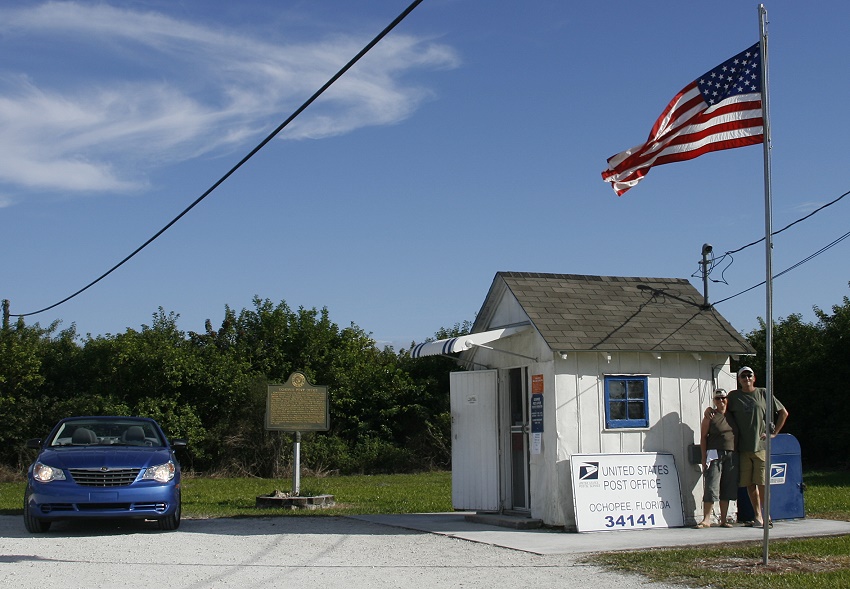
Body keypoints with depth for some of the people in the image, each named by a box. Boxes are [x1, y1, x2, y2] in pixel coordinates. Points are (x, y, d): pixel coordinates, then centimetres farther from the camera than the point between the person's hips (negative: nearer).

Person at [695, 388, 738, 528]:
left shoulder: (732, 415, 12)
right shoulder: (710, 416, -1)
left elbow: (737, 434, 19)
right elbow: (703, 437, -2)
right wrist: (704, 458, -8)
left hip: (732, 455, 5)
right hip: (715, 454, -4)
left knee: (728, 488, 6)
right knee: (711, 487, -9)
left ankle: (724, 520, 12)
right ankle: (706, 519, -7)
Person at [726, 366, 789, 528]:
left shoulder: (763, 394, 5)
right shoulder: (734, 396, 9)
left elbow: (783, 413, 11)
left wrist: (774, 433, 6)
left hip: (761, 446, -2)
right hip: (743, 448, 2)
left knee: (761, 482, -7)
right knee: (749, 484, 4)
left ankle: (765, 514, 4)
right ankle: (758, 516, 11)